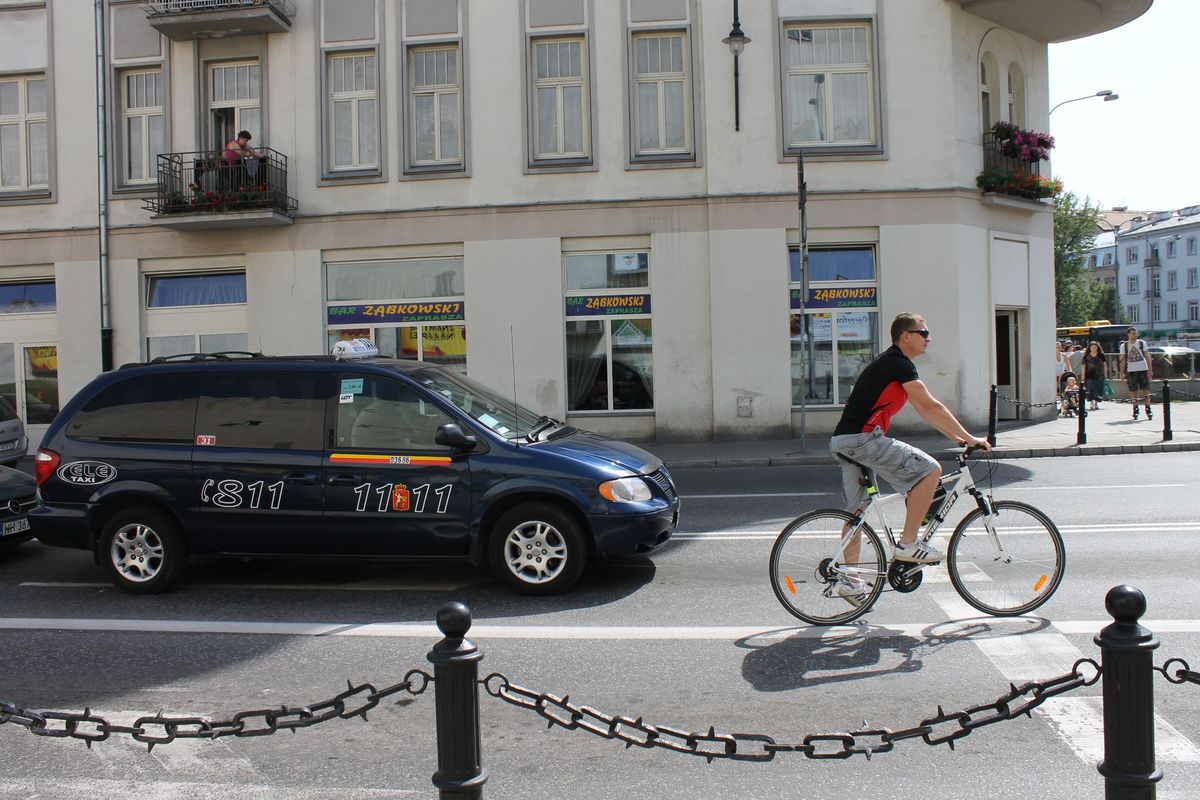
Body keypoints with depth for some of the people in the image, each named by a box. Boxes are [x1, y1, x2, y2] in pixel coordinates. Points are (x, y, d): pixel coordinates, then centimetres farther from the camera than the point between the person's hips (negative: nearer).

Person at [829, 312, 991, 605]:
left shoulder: (892, 363, 22)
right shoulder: (898, 363, -9)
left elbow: (924, 411, 25)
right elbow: (931, 407, -12)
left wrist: (956, 438, 22)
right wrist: (969, 438, -6)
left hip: (844, 441, 11)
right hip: (862, 438, -11)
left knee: (857, 510, 15)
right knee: (929, 469, -10)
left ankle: (848, 580, 21)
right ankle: (907, 544, -4)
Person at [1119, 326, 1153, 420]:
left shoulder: (1142, 343, 4)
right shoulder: (1124, 345, 3)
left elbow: (1147, 357, 5)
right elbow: (1123, 360, 6)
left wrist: (1150, 369, -1)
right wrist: (1122, 373, 1)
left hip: (1143, 370, 0)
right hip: (1131, 371, 0)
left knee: (1146, 390, -2)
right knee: (1133, 391, 2)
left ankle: (1148, 409, 4)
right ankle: (1135, 409, 12)